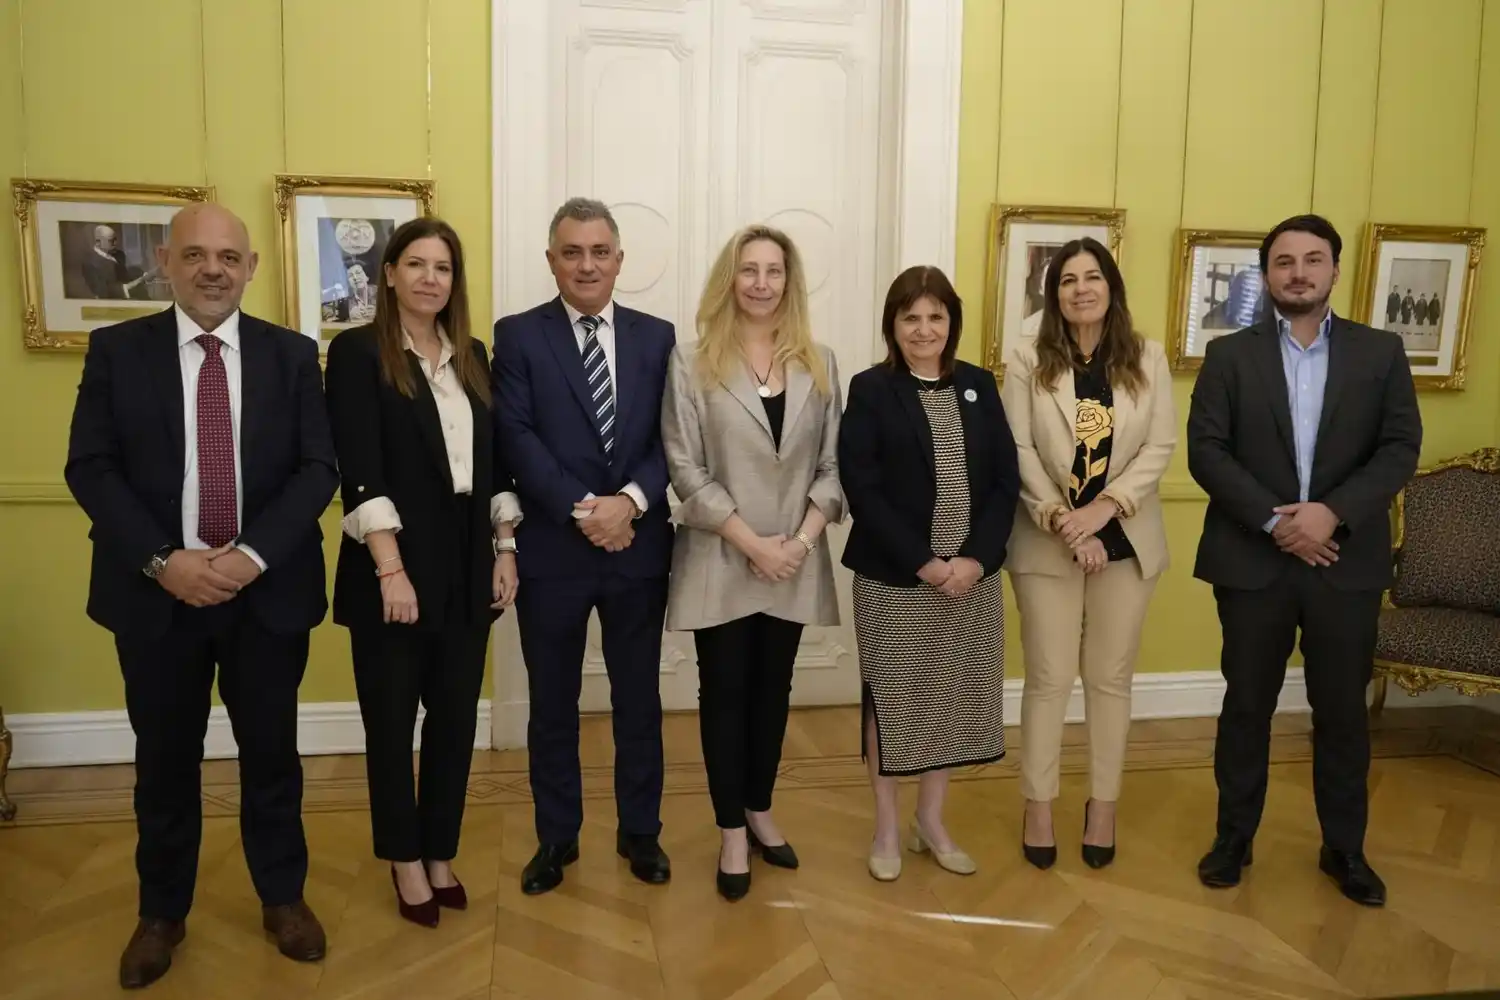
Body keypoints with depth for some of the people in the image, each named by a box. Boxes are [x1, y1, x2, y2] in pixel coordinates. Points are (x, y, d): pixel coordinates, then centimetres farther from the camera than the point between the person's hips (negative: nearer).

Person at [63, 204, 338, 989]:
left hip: (268, 589, 0)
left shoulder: (293, 355, 2)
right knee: (164, 760, 13)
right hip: (156, 591, 0)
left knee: (271, 753, 12)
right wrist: (162, 561, -15)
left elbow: (318, 468, -3)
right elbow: (90, 469, -3)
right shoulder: (116, 350, 1)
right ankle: (162, 912, 32)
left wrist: (255, 553, -16)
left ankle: (283, 897, 31)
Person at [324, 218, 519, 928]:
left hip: (468, 565, 5)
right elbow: (359, 471, -13)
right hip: (396, 566, -4)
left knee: (456, 717, 11)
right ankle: (405, 861, 26)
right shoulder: (357, 352, -5)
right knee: (392, 721, 9)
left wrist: (506, 549, 5)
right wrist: (391, 569, -18)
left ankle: (441, 854, 28)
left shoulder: (473, 357, 10)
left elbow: (496, 460, 12)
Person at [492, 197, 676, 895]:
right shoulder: (518, 336, 0)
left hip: (639, 546, 2)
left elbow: (671, 439, 0)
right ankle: (556, 837, 29)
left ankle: (640, 832, 30)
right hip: (551, 549, -2)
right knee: (553, 704, 11)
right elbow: (517, 438, -10)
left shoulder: (655, 337, 7)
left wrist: (631, 501, -16)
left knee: (639, 698, 13)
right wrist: (584, 510, -18)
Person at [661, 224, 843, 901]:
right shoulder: (692, 363, -5)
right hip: (721, 560, -3)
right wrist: (752, 542, -14)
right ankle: (731, 832, 20)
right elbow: (686, 470, -9)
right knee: (725, 692, 6)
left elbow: (832, 463, 3)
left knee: (773, 688, 14)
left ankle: (759, 811, 32)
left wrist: (802, 538, -10)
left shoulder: (818, 363, 5)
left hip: (795, 560, 3)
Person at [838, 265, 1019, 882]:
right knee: (891, 699, 7)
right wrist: (923, 562, -16)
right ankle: (887, 828, 25)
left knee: (954, 698, 12)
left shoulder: (979, 386, 7)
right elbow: (862, 490, -11)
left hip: (971, 575, 4)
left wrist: (977, 558, -11)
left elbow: (1006, 481, 3)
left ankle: (931, 821, 30)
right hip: (893, 578, -3)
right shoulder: (871, 390, -4)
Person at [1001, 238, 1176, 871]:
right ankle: (1039, 806, 19)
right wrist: (1061, 519, -17)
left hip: (1125, 541, 2)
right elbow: (1019, 451, -7)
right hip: (1047, 543, -1)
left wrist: (1105, 506, -16)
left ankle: (1103, 804, 25)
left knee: (1110, 677, 11)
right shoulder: (1028, 362, -2)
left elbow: (1161, 447, -3)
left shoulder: (1147, 360, 3)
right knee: (1049, 677, 5)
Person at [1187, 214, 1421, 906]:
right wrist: (1275, 520, -16)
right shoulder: (1229, 355, 2)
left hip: (1347, 561, 1)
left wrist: (1333, 511, -17)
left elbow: (1400, 449, -2)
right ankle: (1234, 836, 25)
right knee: (1246, 707, 10)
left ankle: (1344, 849, 28)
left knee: (1343, 711, 11)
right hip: (1252, 559, -1)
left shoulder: (1381, 353, 6)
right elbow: (1205, 451, -6)